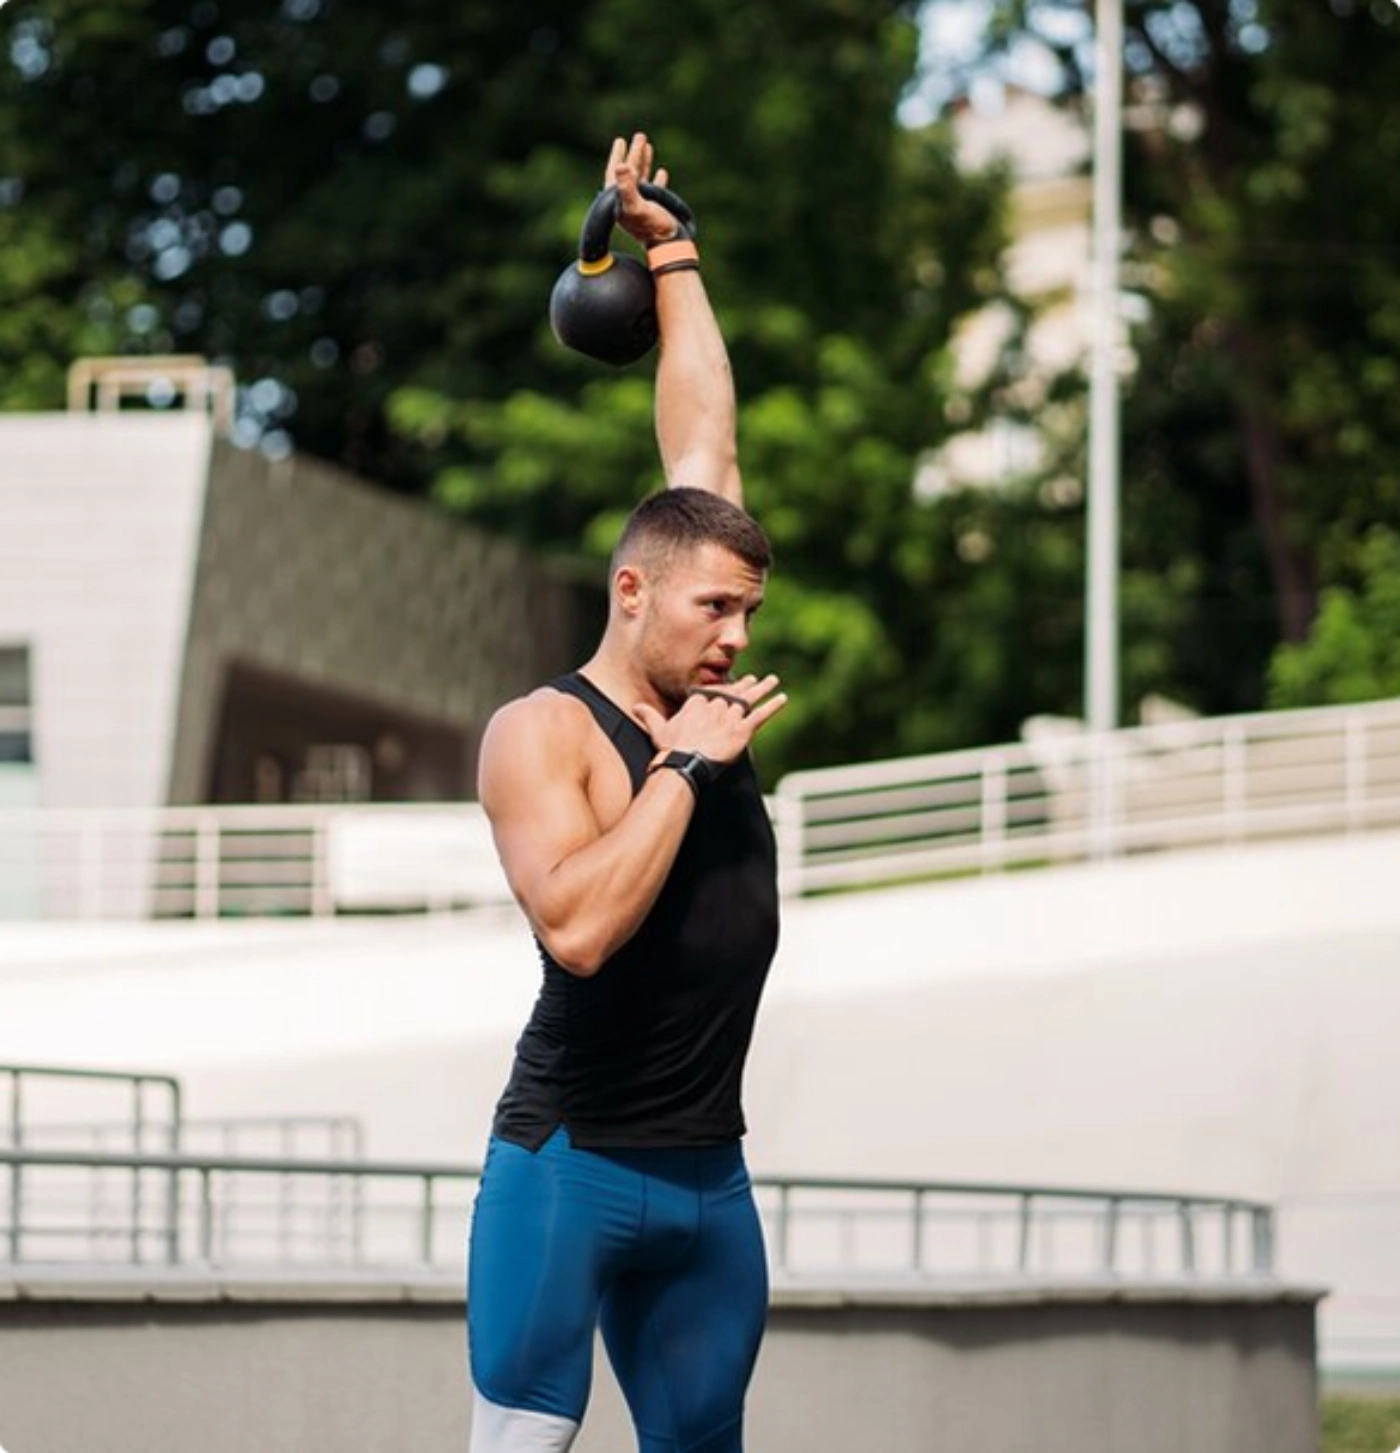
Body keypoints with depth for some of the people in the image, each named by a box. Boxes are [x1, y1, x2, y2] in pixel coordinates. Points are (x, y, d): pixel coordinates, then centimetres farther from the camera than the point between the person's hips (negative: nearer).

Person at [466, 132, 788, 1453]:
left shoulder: (701, 694, 9)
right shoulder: (541, 733, -9)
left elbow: (702, 439, 17)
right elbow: (580, 925, -26)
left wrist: (671, 255, 21)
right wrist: (684, 764, -18)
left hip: (709, 1180, 7)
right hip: (570, 1165, -7)